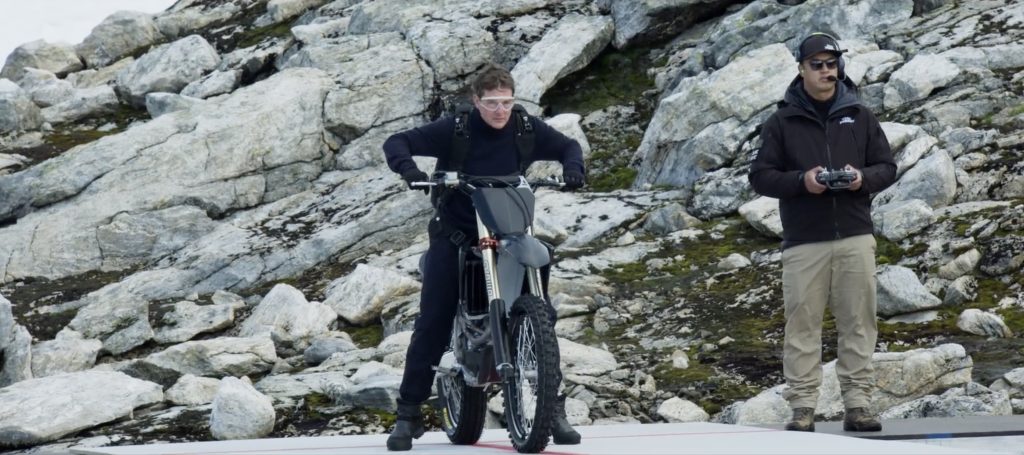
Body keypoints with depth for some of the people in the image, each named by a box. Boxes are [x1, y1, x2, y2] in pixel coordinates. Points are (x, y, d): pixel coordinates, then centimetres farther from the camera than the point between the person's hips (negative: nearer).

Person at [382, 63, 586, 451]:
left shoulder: (527, 129, -2)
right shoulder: (453, 129, -10)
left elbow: (567, 146, 12)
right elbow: (397, 142, -9)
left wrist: (572, 167, -10)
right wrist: (408, 169, -31)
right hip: (455, 236, -2)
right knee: (432, 325, -7)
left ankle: (554, 407, 4)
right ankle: (408, 413, 1)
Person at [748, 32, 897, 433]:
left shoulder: (860, 117, 12)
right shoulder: (782, 122, 6)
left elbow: (888, 167, 12)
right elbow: (760, 176, 3)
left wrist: (864, 177, -10)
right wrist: (801, 181, -14)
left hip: (855, 237, 2)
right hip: (804, 241, -2)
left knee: (858, 321, 1)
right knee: (802, 322, -3)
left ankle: (857, 404, 5)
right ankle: (802, 407, 0)